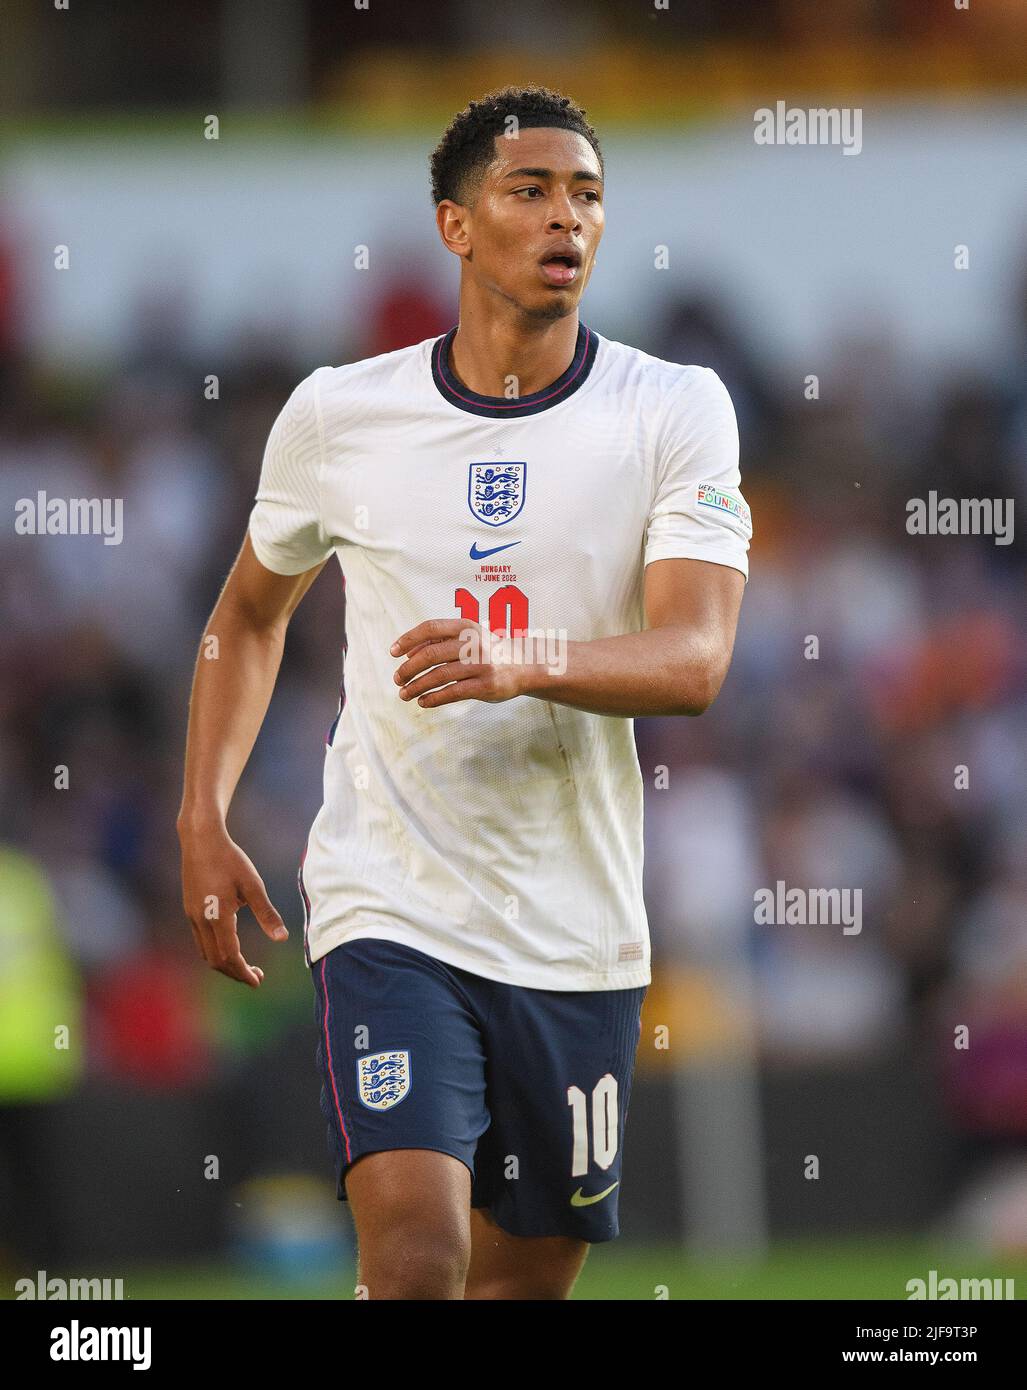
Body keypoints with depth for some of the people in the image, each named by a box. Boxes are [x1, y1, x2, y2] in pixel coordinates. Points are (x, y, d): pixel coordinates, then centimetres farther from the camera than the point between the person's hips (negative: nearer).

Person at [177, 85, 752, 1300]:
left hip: (578, 934, 2)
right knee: (415, 1248, -21)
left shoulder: (675, 412, -4)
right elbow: (251, 611, 18)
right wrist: (202, 822, 8)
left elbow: (693, 661, -16)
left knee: (529, 1271, 13)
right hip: (387, 910, -1)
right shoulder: (337, 415, 0)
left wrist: (525, 661, -34)